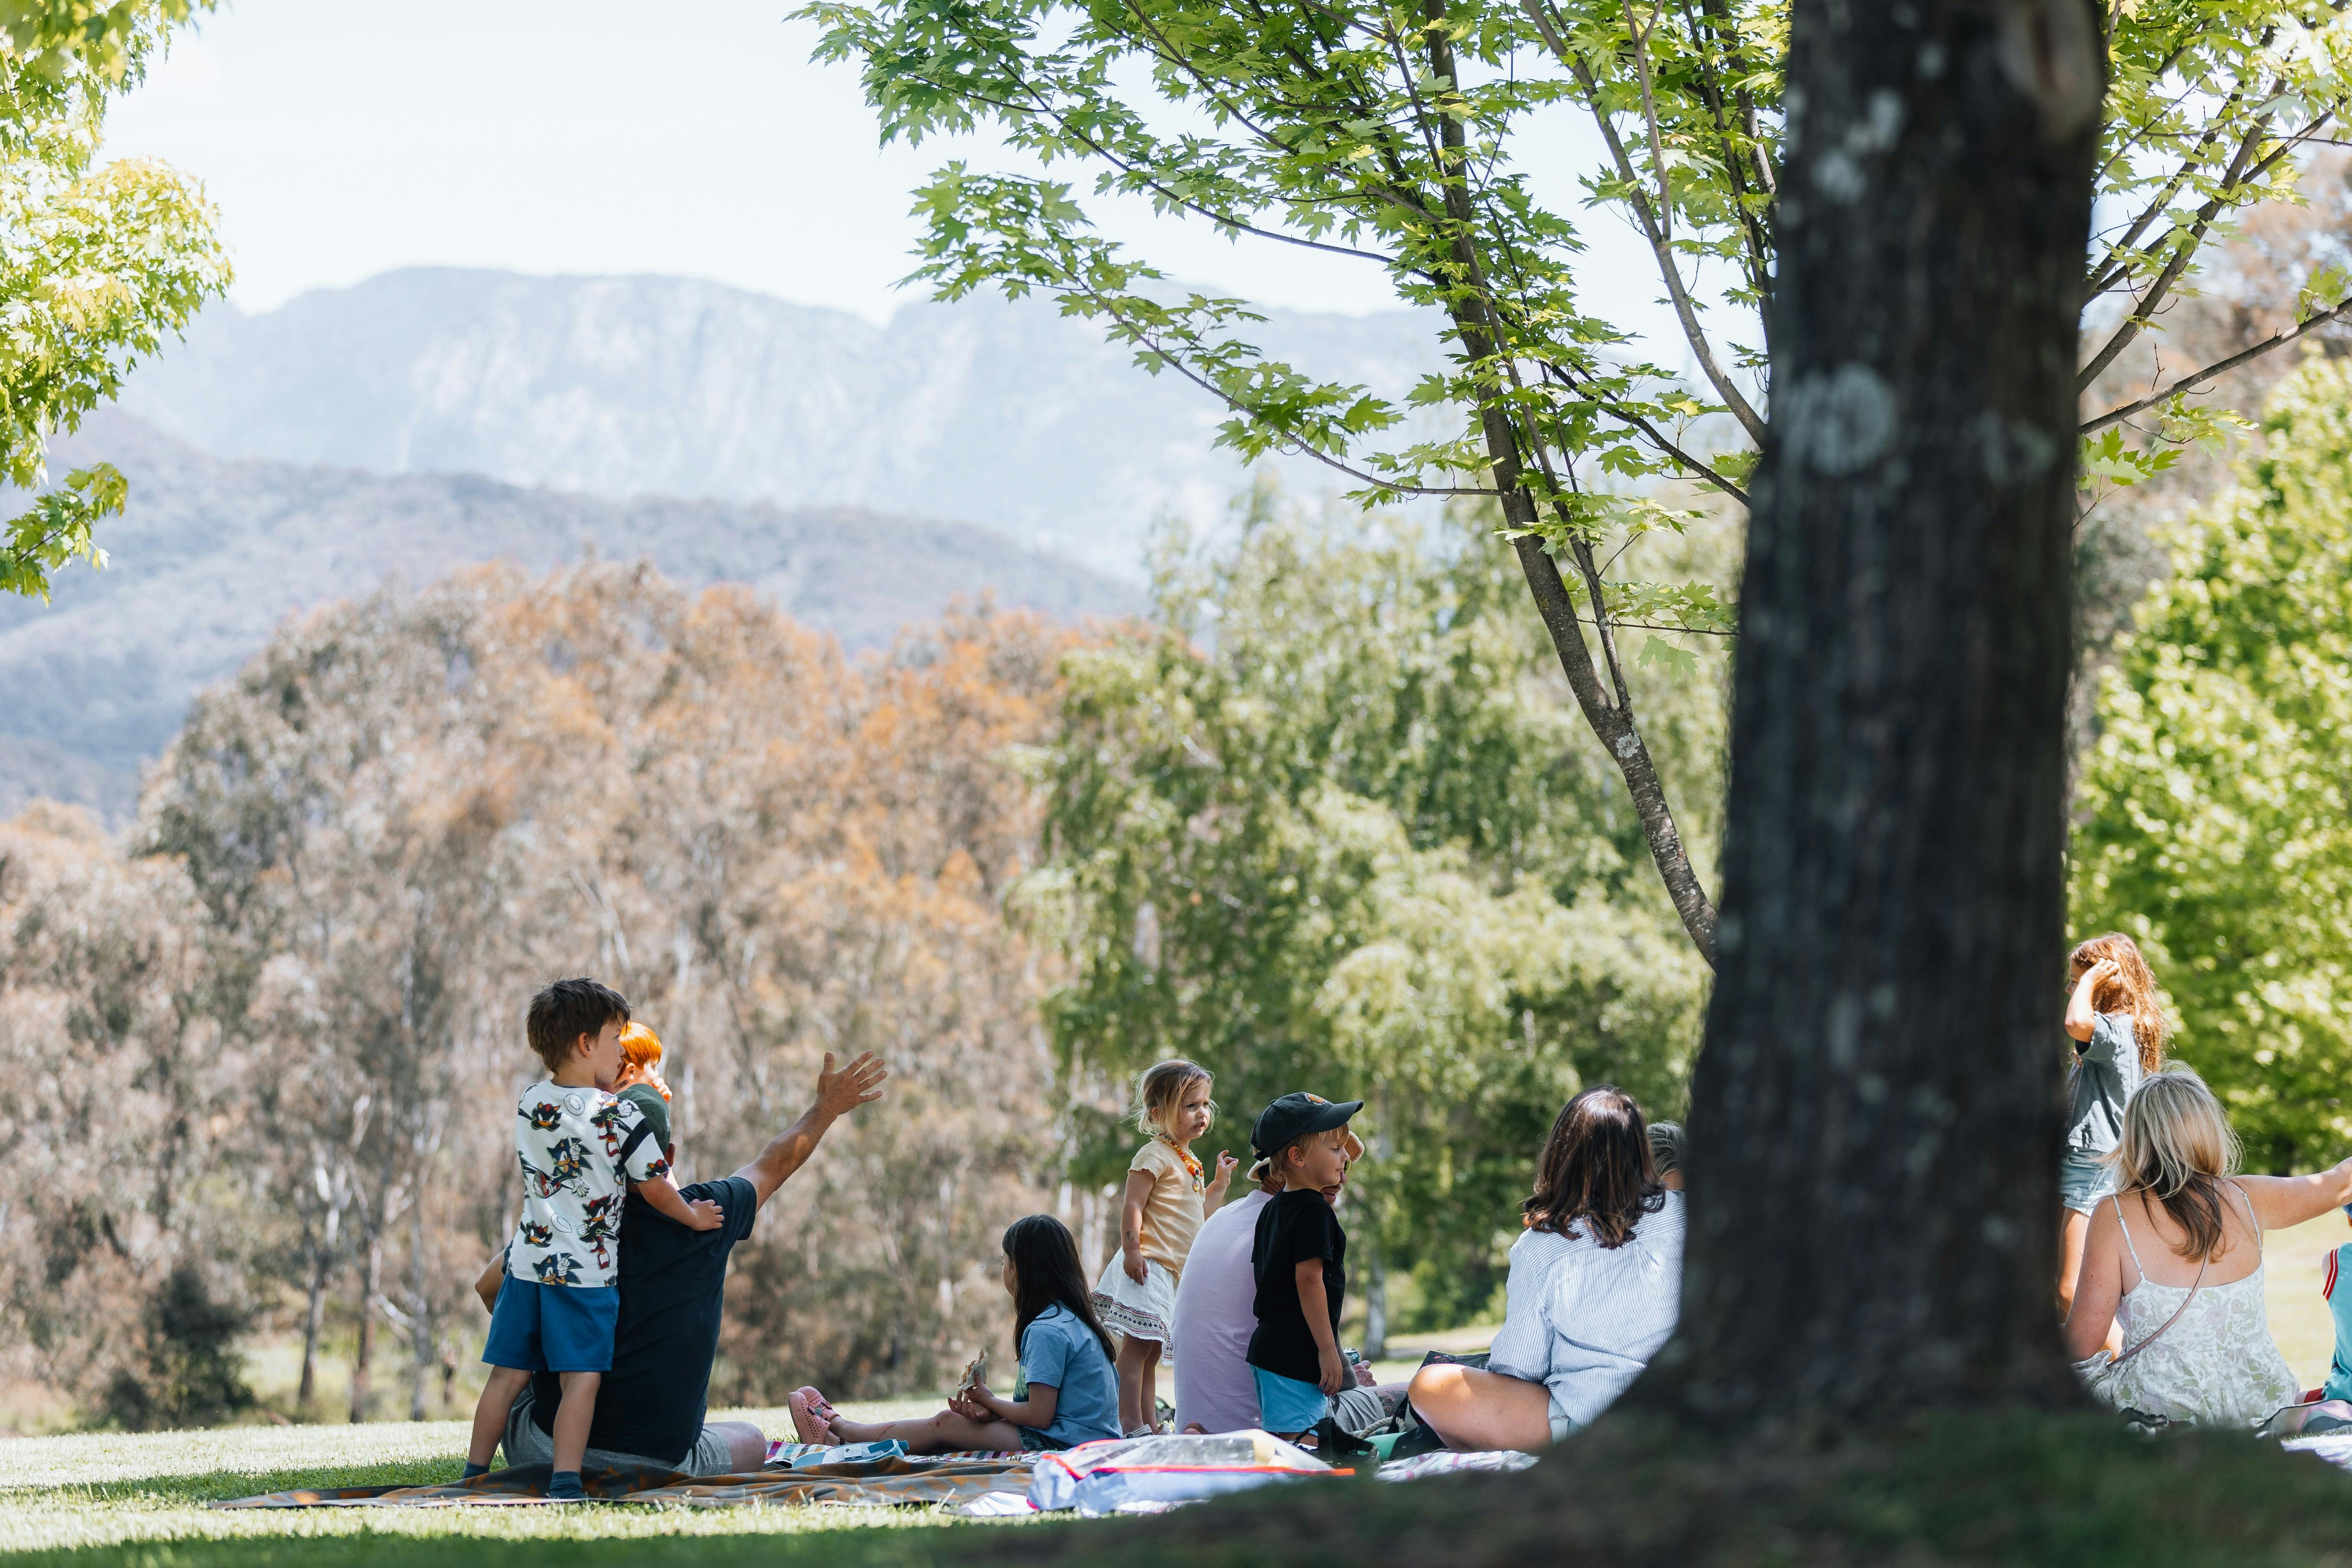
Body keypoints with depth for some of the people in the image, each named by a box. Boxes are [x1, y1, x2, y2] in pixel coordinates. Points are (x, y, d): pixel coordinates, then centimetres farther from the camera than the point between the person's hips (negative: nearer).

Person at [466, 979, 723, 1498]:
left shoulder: (529, 1104, 6)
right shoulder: (617, 1115, -10)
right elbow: (654, 1189, -3)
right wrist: (694, 1216, 14)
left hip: (528, 1262, 5)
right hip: (587, 1271, -5)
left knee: (508, 1375, 10)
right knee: (581, 1378, -4)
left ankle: (474, 1475, 14)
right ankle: (565, 1481, -12)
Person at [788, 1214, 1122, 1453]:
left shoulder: (1047, 1331, -17)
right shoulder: (1077, 1319, 15)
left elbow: (1039, 1415, -20)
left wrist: (989, 1401, -2)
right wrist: (988, 1409, -2)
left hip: (1062, 1446, -9)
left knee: (946, 1424, 1)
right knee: (951, 1424, 13)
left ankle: (839, 1431, 16)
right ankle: (843, 1430, 20)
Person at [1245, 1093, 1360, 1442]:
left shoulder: (1273, 1210, 15)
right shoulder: (1315, 1211, -13)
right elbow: (1309, 1279, -20)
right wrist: (1328, 1349, -18)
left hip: (1268, 1345, 10)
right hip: (1297, 1356, -10)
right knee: (1297, 1440, -14)